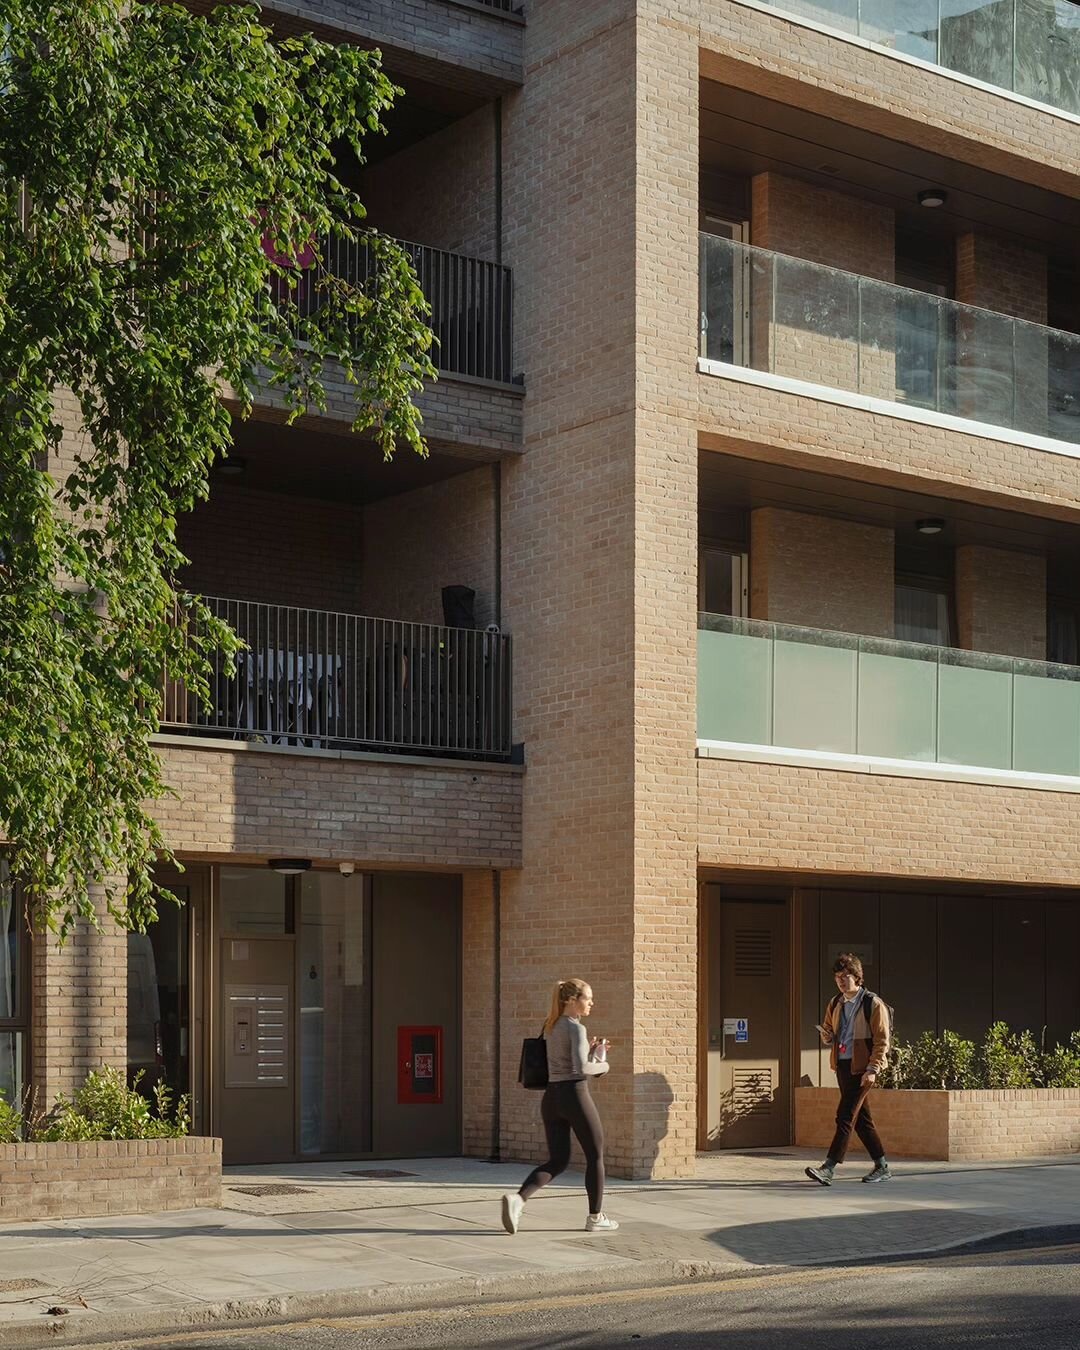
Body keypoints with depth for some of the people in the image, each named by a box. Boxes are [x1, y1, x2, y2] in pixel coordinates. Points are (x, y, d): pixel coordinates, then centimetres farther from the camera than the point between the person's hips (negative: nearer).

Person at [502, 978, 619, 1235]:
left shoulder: (550, 1027, 15)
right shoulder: (576, 1028, -12)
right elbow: (581, 1068, -23)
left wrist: (591, 1050, 15)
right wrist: (603, 1065, -5)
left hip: (551, 1097, 8)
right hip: (574, 1096, -8)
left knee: (557, 1161, 9)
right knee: (595, 1156, 10)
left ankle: (518, 1198, -14)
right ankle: (595, 1217, 16)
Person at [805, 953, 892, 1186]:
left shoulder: (873, 1004, -8)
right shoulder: (835, 1004, 12)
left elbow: (882, 1040, -10)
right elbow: (828, 1034, 23)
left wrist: (873, 1070, -17)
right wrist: (826, 1036, -2)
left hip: (862, 1068, -7)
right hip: (842, 1066, 7)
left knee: (845, 1116, -13)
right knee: (862, 1118, 11)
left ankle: (828, 1168, -17)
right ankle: (882, 1167, 21)